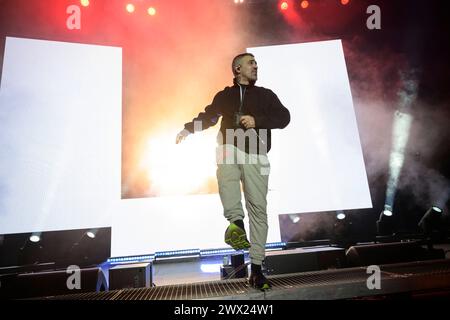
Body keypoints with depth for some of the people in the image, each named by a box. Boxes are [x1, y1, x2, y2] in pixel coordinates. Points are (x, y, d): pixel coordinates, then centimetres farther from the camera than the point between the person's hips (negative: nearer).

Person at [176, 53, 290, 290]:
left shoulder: (265, 95, 17)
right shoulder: (225, 95, 18)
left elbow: (284, 117, 4)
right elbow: (207, 116, 29)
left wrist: (257, 120, -10)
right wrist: (188, 129, 18)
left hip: (255, 157, 0)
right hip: (230, 150, 1)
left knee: (258, 209, -6)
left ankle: (256, 268, -2)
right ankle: (236, 222, -47)